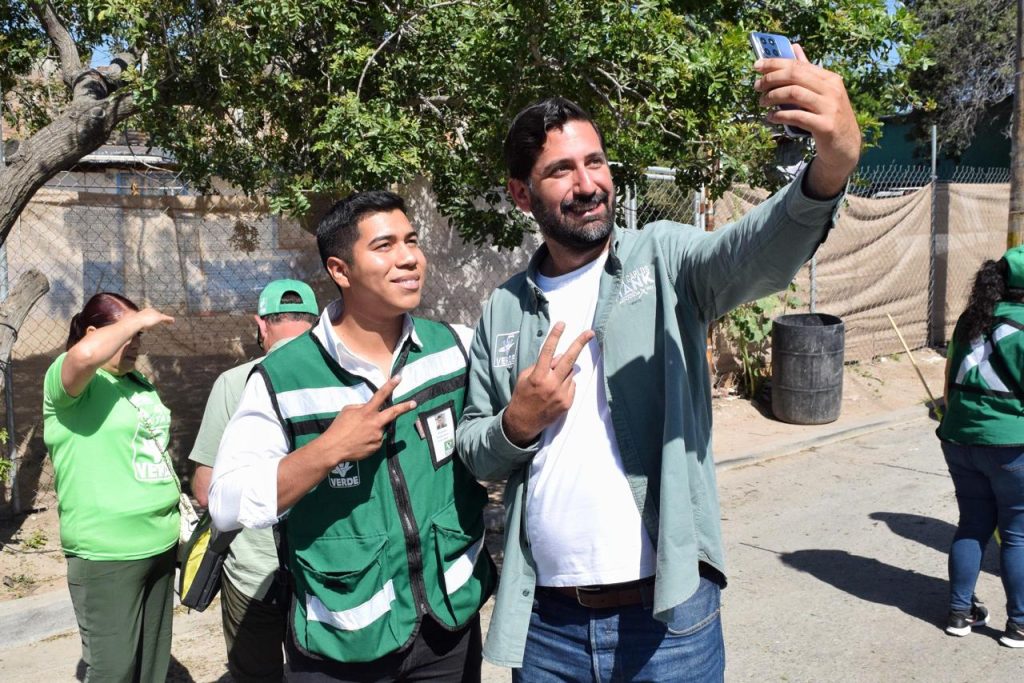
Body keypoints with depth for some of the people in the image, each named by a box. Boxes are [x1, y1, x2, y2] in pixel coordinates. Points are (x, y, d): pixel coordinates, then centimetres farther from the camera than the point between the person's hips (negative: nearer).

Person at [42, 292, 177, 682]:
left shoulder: (140, 383, 13)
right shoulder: (69, 378, -11)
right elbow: (85, 355, -35)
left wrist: (175, 496, 17)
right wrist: (136, 320, -21)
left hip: (161, 543, 8)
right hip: (106, 553, -7)